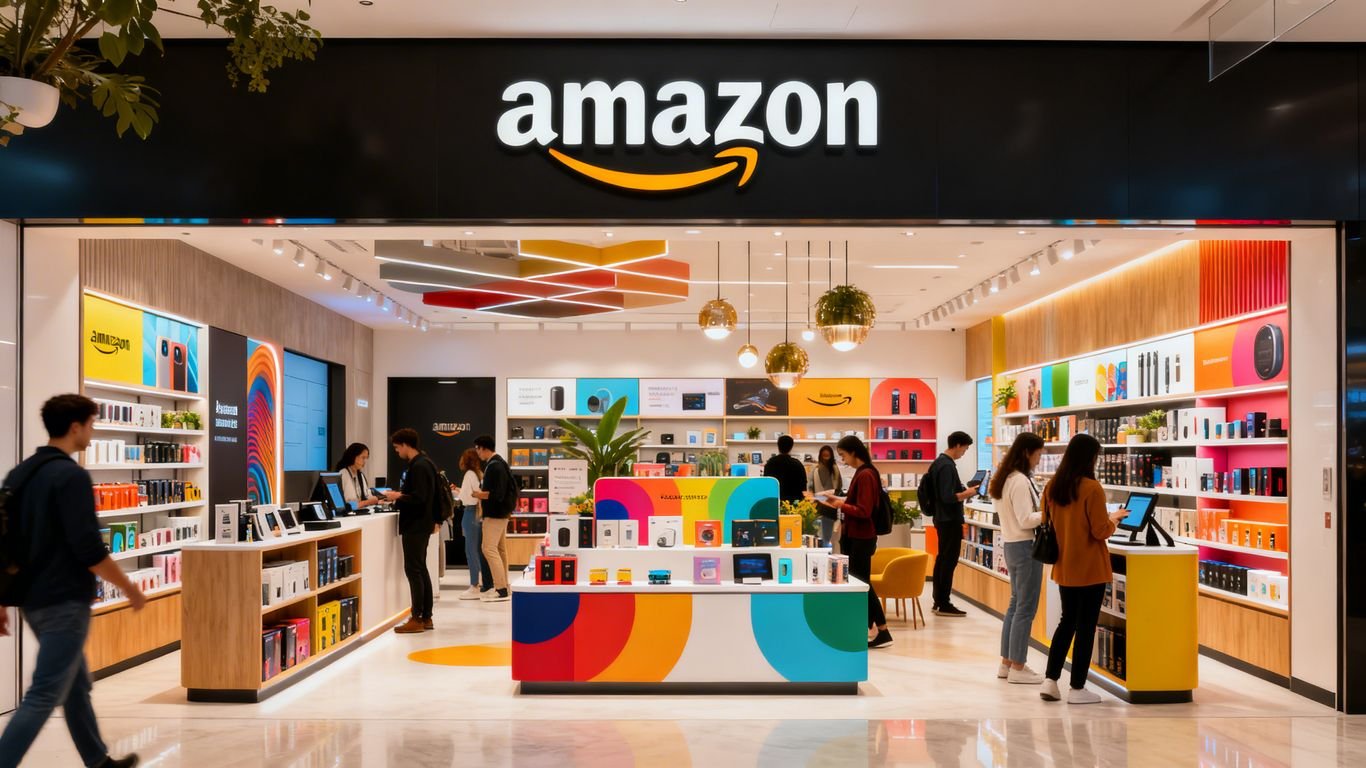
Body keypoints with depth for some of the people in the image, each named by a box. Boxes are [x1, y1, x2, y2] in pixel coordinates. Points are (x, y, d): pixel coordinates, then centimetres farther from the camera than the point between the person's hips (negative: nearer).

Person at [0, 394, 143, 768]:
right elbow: (88, 549, -20)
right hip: (64, 601, -9)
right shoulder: (71, 476, -17)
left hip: (34, 599, 9)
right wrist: (130, 588, -9)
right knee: (44, 695, -5)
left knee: (76, 684, 19)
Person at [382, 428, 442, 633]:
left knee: (413, 570, -6)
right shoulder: (424, 463, 14)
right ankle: (426, 617, 16)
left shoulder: (418, 466, -18)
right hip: (421, 523, 10)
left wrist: (398, 496, -12)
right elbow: (430, 494, 18)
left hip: (415, 525, -10)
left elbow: (419, 498, -24)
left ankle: (417, 619, -4)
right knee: (420, 569, 13)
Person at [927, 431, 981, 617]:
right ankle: (943, 604, -1)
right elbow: (948, 497, -25)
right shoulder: (948, 466, -19)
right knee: (949, 561, -5)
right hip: (950, 520, -10)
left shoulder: (939, 462, 11)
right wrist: (967, 493, -13)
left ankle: (938, 602, 19)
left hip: (943, 518, 10)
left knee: (942, 559, 13)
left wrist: (963, 490, 14)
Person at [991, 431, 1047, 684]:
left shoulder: (1005, 479, 11)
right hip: (1026, 547, -10)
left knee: (1016, 604, 16)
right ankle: (1017, 668, 2)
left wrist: (1043, 511, 10)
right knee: (1026, 608, -3)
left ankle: (1006, 663, 21)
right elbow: (1026, 520, -21)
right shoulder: (1020, 481, -18)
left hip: (1011, 545, 10)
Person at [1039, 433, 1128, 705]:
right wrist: (1114, 518, 4)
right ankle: (1077, 689, 10)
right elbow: (1101, 532, -15)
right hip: (1090, 569, -6)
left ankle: (1050, 681, 14)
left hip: (1064, 568, 6)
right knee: (1085, 626, 4)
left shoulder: (1052, 486, 2)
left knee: (1067, 621, 17)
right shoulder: (1092, 488, -17)